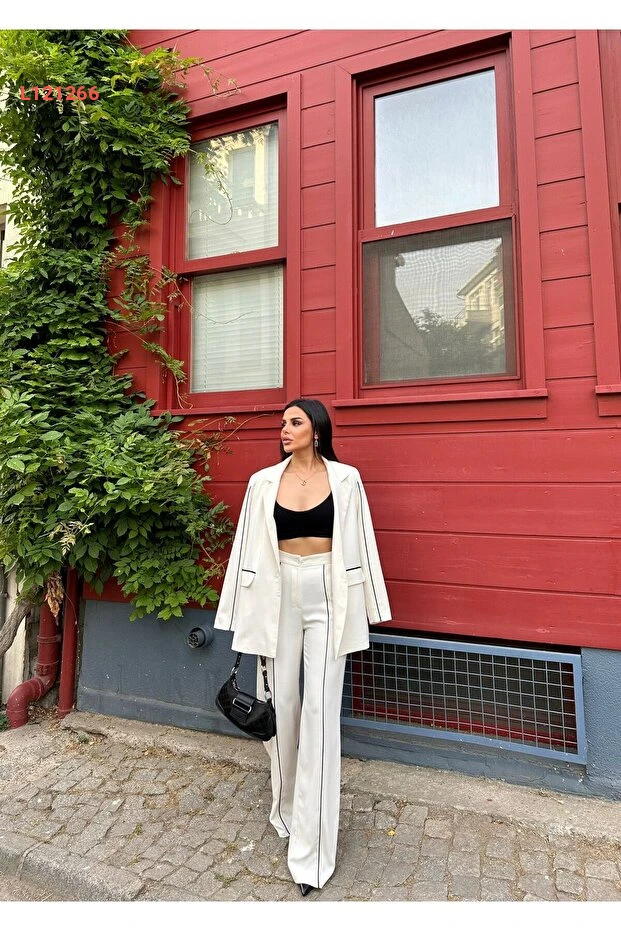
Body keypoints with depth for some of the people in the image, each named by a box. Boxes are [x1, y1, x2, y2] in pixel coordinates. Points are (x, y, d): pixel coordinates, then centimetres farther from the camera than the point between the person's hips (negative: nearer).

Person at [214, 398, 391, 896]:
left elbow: (359, 543, 3)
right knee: (282, 704, 12)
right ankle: (287, 808, 38)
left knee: (320, 710, -1)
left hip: (328, 597, -1)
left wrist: (365, 607, 4)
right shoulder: (263, 482, 2)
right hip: (280, 596, 2)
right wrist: (249, 615, 4)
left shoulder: (345, 478, -1)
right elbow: (250, 548, 4)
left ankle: (313, 847, 14)